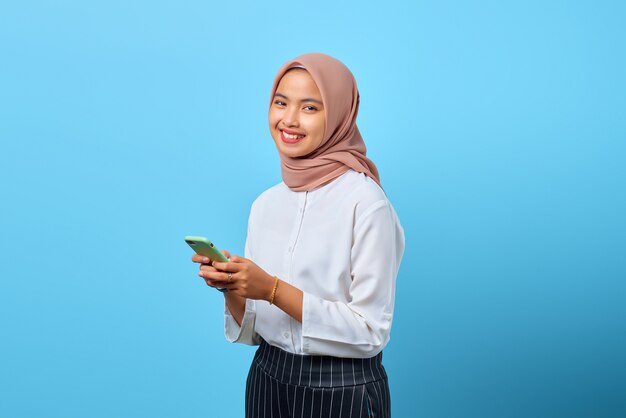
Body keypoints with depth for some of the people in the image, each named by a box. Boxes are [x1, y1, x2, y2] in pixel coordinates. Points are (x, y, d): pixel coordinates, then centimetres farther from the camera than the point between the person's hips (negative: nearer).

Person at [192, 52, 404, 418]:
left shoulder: (366, 203, -16)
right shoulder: (265, 204, 2)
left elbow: (370, 333, -16)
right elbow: (252, 330, 6)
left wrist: (273, 289, -23)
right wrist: (230, 286, -14)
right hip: (267, 380, 5)